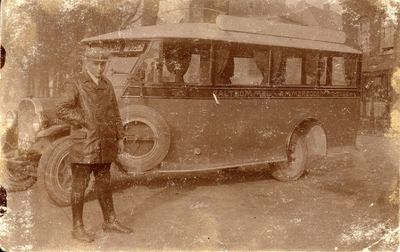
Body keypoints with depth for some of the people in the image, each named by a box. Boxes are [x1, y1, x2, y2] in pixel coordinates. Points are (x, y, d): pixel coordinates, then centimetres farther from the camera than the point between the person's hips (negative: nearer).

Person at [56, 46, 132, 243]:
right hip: (83, 144, -6)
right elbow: (61, 109, -16)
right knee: (79, 185, 2)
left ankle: (110, 221, 27)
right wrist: (84, 122, -14)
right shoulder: (73, 84, -5)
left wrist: (120, 137, 15)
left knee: (104, 183, 15)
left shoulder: (107, 86, 14)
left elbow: (114, 113, 18)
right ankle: (77, 228, 12)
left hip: (105, 144, 6)